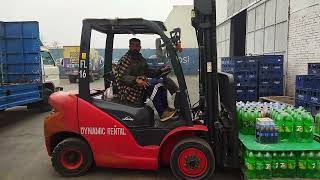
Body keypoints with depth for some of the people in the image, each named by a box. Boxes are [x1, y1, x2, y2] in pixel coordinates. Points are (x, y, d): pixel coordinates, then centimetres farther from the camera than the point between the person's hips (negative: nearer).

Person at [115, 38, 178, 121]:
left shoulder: (141, 59, 16)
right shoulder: (125, 59, -9)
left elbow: (147, 72, 18)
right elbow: (123, 77, -19)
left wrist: (160, 71, 3)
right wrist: (135, 80, -37)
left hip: (140, 86, 8)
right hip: (128, 90, -8)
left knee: (161, 81, -4)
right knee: (154, 84, -27)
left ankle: (165, 108, -8)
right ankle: (162, 114, -26)